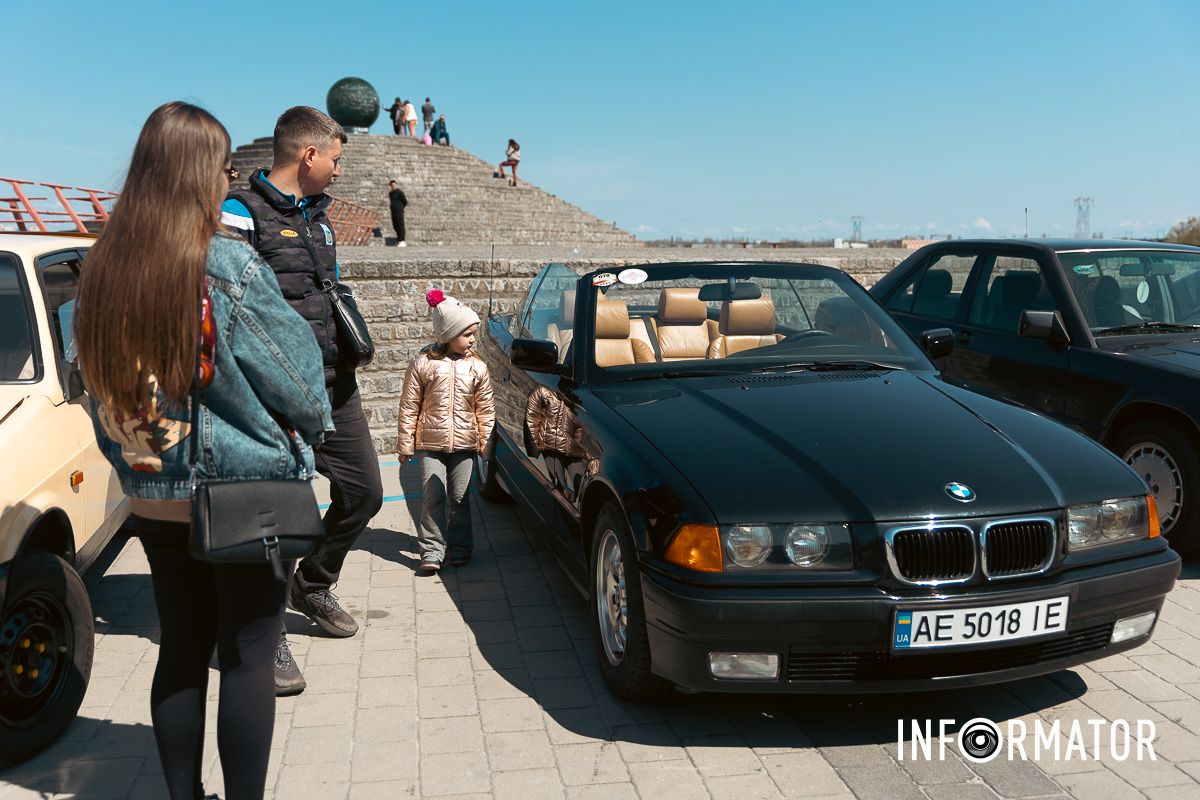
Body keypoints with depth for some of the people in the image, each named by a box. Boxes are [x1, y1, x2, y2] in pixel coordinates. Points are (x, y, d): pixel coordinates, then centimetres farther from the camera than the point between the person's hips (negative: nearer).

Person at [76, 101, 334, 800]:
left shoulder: (102, 271, 1)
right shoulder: (228, 265, -18)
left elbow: (99, 391, 11)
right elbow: (296, 380, -10)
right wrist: (312, 424, 10)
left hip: (153, 500, 6)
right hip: (247, 497, -6)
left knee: (181, 653, 17)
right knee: (247, 660, 6)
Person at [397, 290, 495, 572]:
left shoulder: (477, 367, 0)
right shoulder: (423, 363, -6)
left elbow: (485, 409, 6)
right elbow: (409, 407, -2)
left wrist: (486, 442, 3)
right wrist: (405, 444, -1)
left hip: (464, 443, 2)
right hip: (430, 443, -2)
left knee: (459, 498, 10)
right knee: (433, 497, -2)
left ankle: (460, 547, 23)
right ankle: (432, 551, 6)